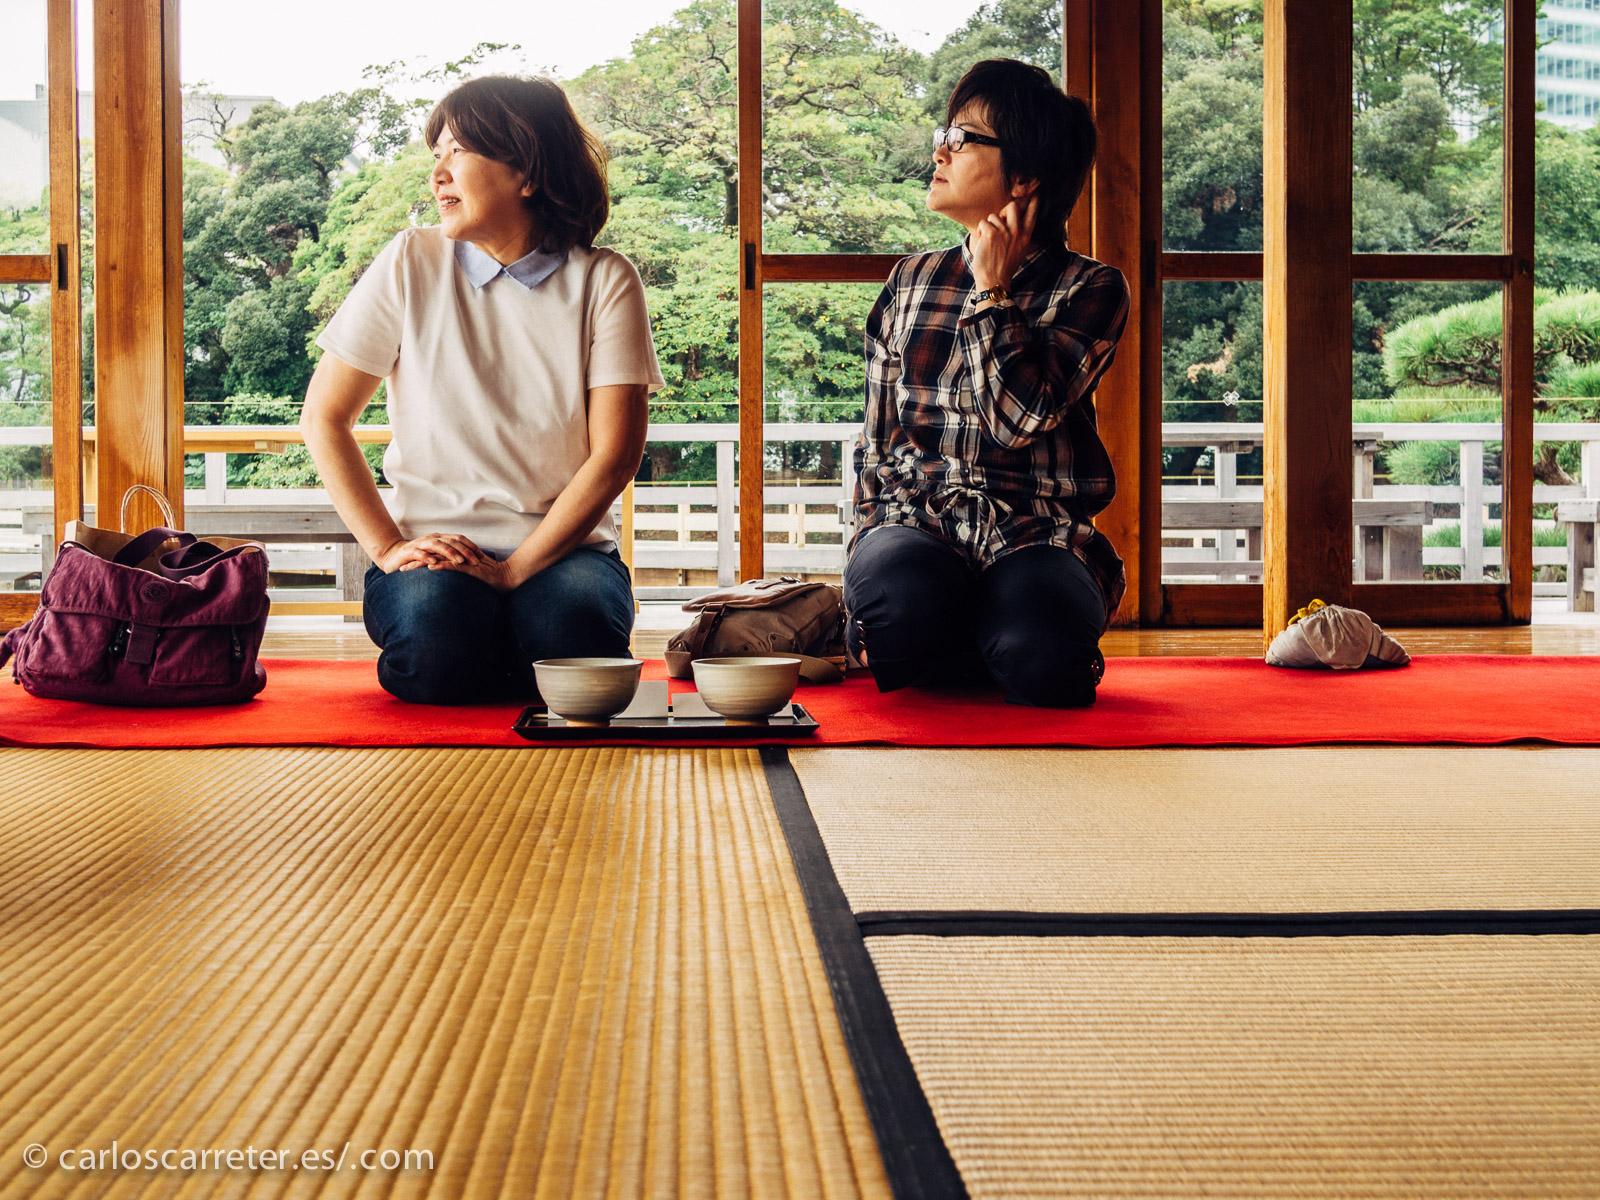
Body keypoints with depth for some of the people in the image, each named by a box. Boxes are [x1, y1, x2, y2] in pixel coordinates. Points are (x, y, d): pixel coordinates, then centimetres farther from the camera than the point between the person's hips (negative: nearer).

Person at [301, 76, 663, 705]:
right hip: (433, 547, 0)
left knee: (575, 635, -32)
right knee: (437, 645, -32)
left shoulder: (604, 281, -1)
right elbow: (323, 420, 4)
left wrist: (514, 569, -16)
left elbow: (613, 455, -7)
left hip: (561, 548, 0)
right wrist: (388, 548, -7)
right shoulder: (410, 264, 1)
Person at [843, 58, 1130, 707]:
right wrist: (870, 545, 5)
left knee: (1039, 660, -33)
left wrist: (992, 290, -5)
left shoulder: (1089, 288, 1)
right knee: (900, 605, -35)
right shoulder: (912, 279, 14)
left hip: (1033, 536, -2)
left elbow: (1018, 417, -15)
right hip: (913, 523, 2)